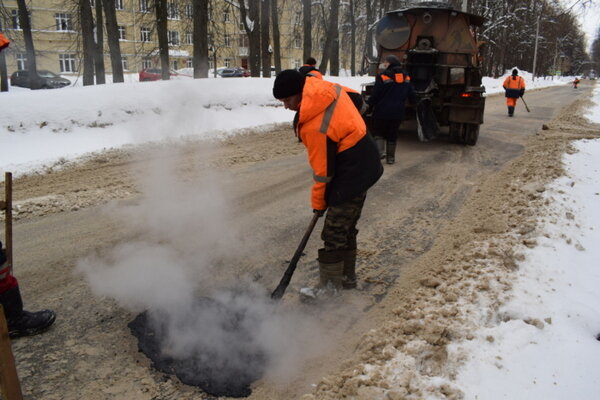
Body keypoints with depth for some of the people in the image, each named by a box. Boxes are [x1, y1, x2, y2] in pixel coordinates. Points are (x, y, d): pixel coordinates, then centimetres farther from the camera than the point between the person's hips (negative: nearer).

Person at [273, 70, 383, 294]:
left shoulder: (314, 126, -26)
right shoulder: (331, 89, -2)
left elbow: (323, 170, -18)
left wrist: (318, 202, -2)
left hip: (351, 176, -10)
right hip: (365, 166, 10)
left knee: (334, 233, -1)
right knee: (347, 228, 19)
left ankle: (329, 286, 11)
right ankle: (346, 277, 32)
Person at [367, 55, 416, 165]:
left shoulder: (383, 76, -12)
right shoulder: (406, 78, 7)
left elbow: (375, 95, -14)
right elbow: (412, 95, 12)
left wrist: (368, 105, 0)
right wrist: (413, 102, 33)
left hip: (382, 111, -5)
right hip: (398, 113, 5)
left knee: (378, 132, 11)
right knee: (392, 136, 14)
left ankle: (380, 151, -10)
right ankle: (390, 157, 16)